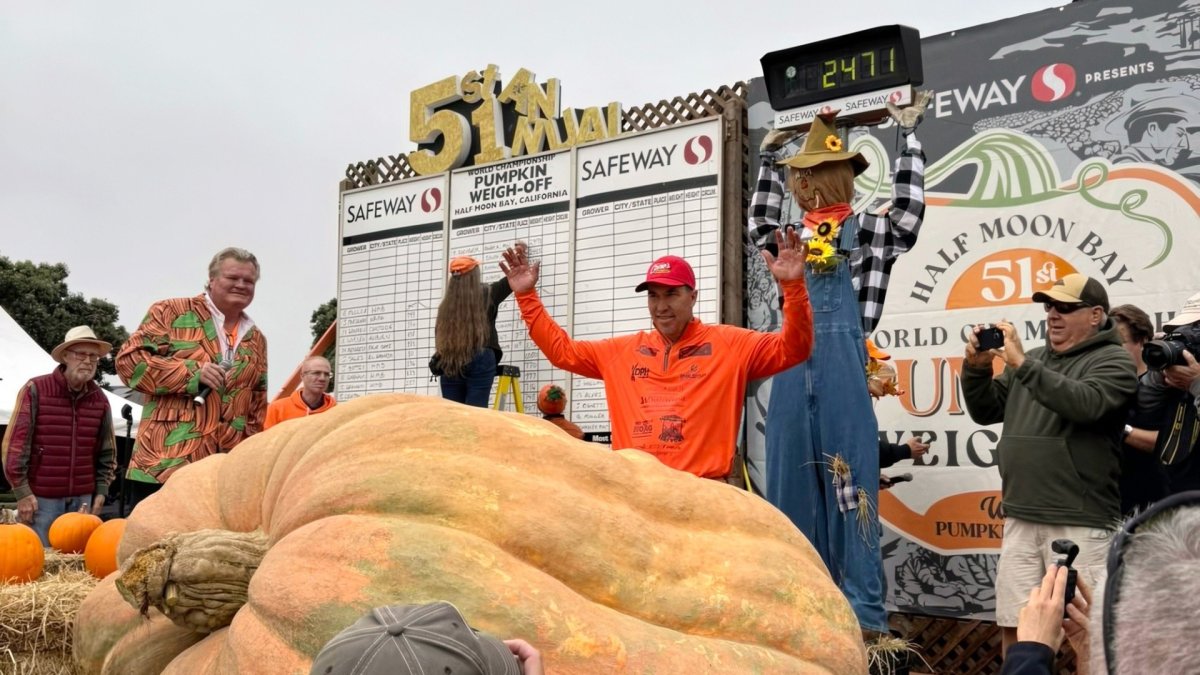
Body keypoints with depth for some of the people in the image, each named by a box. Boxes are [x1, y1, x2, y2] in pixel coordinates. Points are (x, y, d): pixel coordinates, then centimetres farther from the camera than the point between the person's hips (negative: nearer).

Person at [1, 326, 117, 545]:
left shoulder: (99, 399, 8)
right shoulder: (35, 390, -4)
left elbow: (107, 451, 15)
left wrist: (101, 491, 9)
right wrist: (21, 491, -9)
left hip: (82, 499, 4)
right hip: (42, 497, -4)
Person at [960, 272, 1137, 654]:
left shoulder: (1112, 362, -1)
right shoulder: (1036, 358, 17)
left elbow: (1085, 404, -21)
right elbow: (986, 411, 17)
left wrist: (1023, 364, -23)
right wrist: (977, 366, 0)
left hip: (1079, 523, -6)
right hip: (1021, 519, 6)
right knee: (1014, 626, 8)